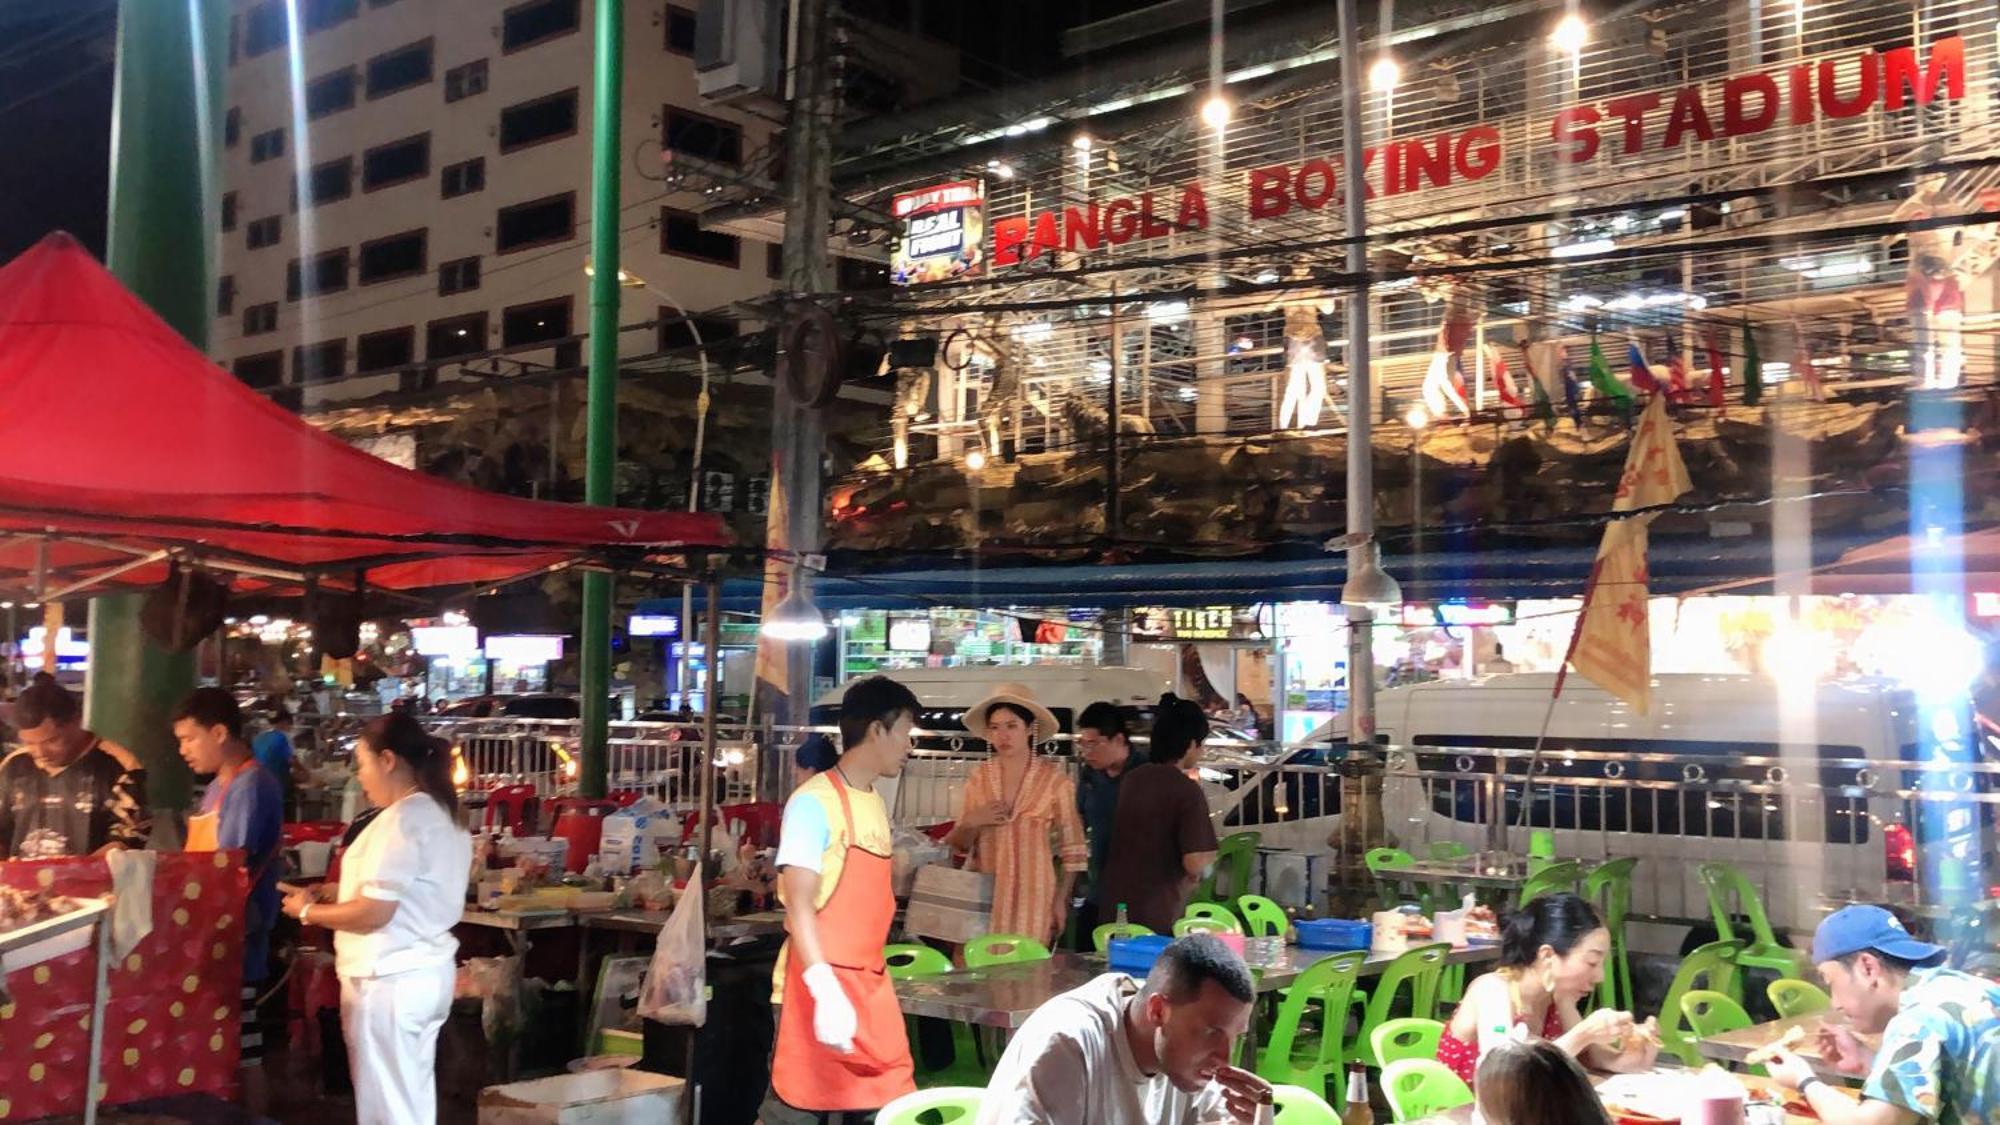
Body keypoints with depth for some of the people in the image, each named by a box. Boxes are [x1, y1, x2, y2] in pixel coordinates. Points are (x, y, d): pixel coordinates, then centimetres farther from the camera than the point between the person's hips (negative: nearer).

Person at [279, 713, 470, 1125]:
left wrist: (308, 912, -5)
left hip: (390, 981, -9)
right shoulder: (442, 814, 11)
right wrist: (335, 895, 16)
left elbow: (374, 913, -20)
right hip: (428, 972, 9)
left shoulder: (401, 819, -18)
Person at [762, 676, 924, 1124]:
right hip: (819, 988, -7)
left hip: (871, 987, 7)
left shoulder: (876, 805, 13)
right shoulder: (814, 802, -12)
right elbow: (799, 907, -18)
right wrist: (827, 991, -28)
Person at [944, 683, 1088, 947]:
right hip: (983, 895, 3)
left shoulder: (1054, 779, -3)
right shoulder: (979, 777, 5)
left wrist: (1061, 900, -3)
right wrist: (971, 823, -8)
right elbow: (959, 845, 11)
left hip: (1032, 895, -2)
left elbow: (1073, 849, 0)